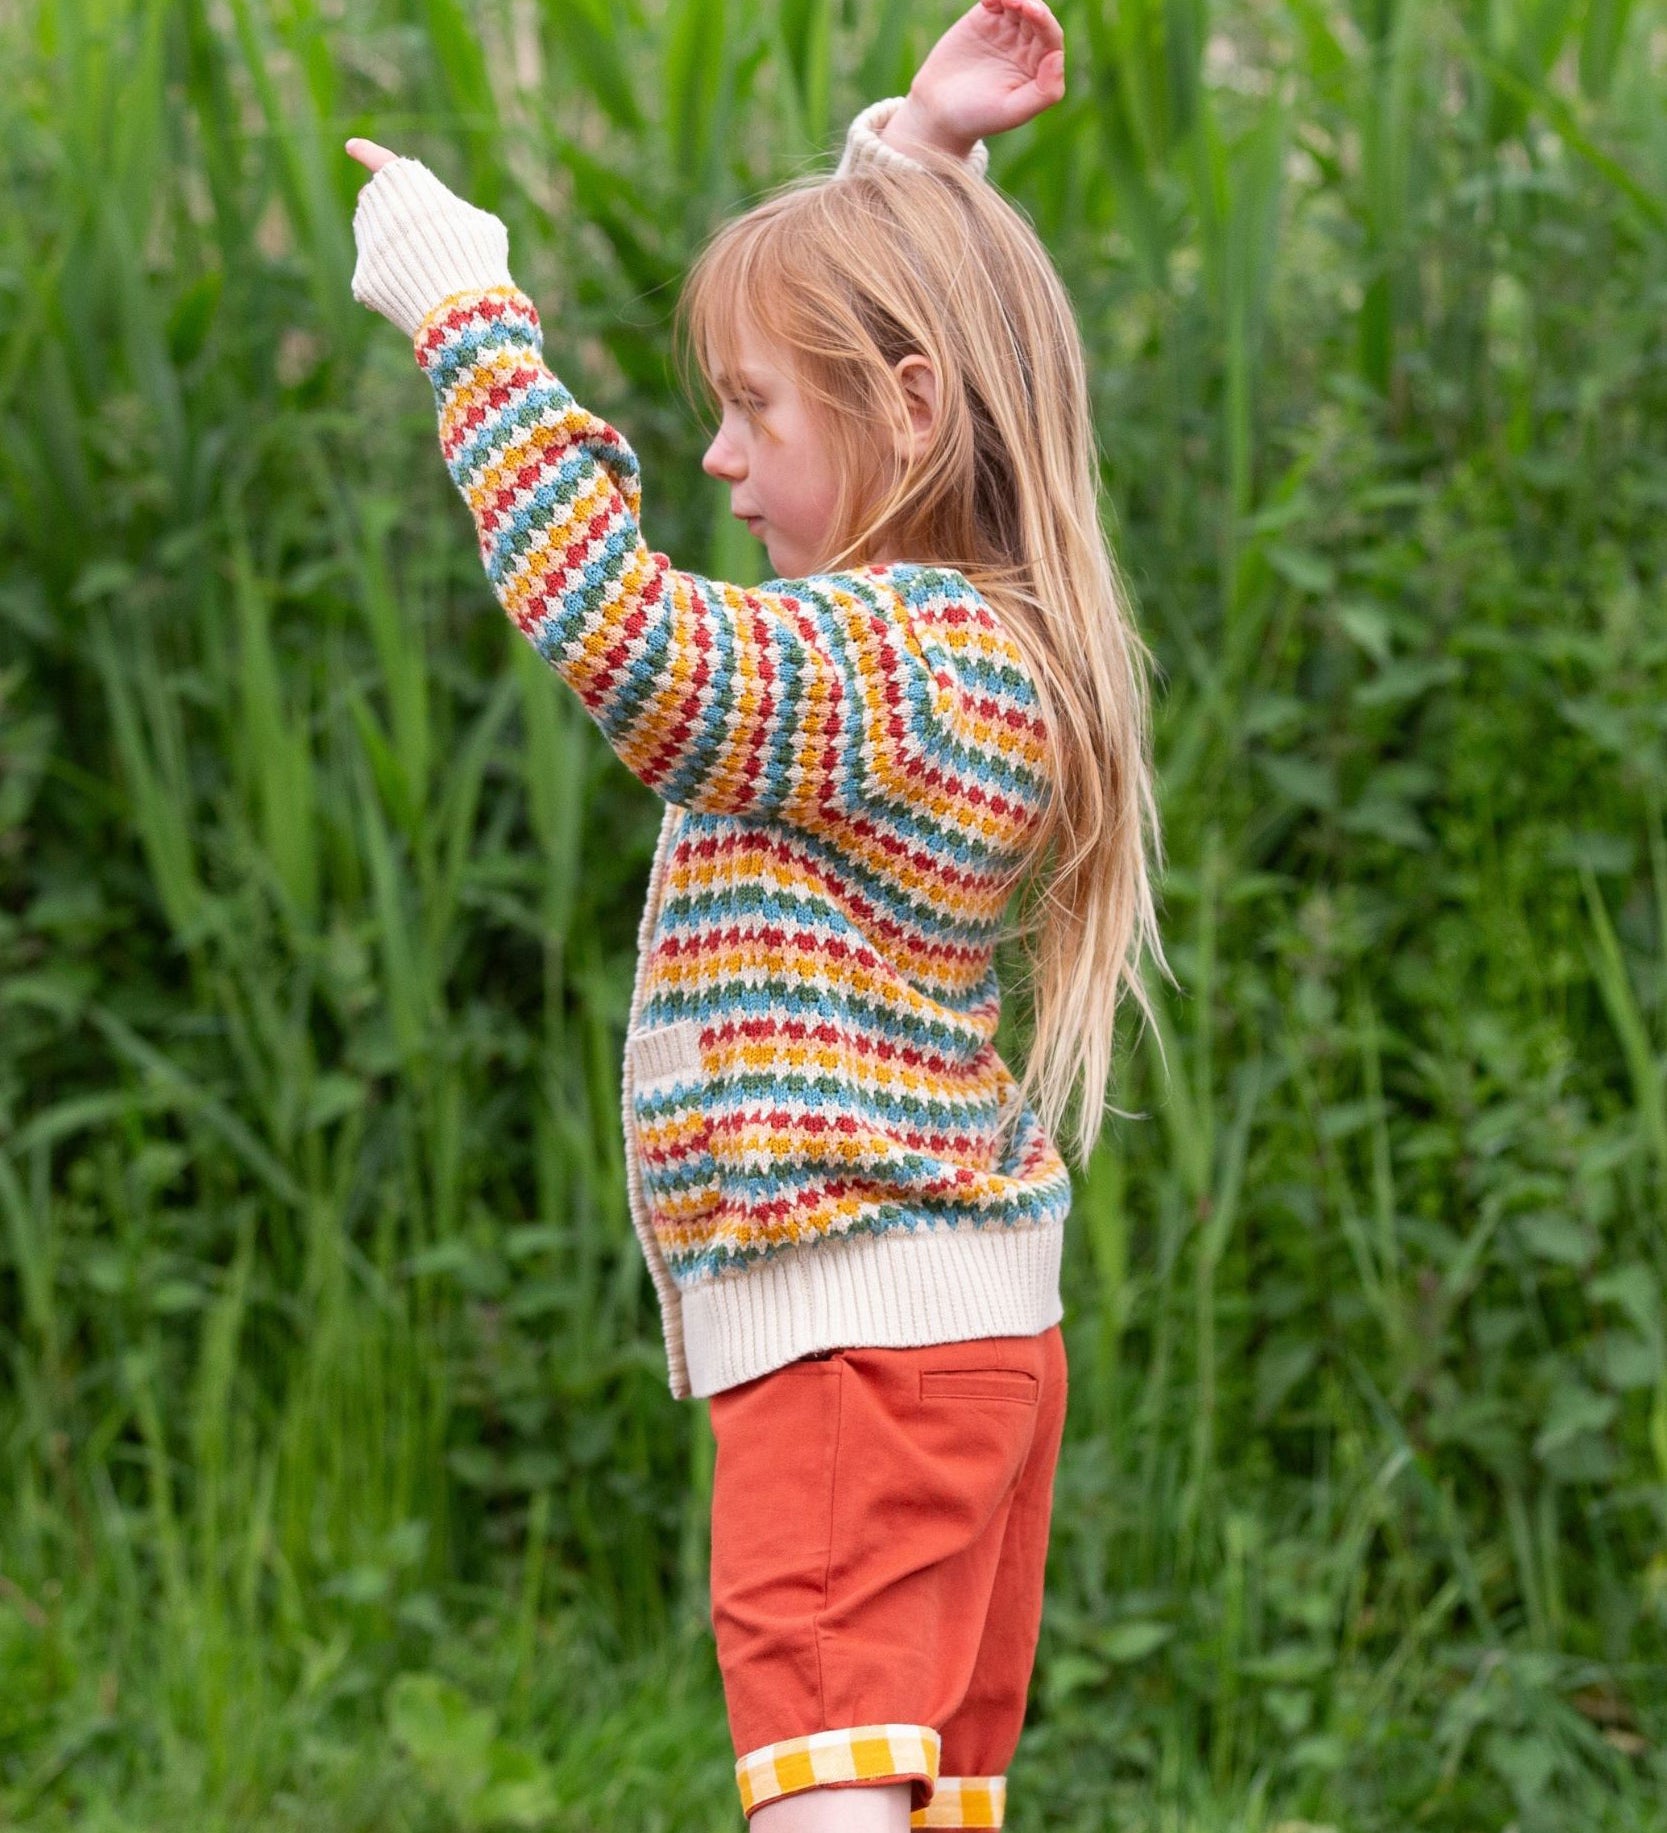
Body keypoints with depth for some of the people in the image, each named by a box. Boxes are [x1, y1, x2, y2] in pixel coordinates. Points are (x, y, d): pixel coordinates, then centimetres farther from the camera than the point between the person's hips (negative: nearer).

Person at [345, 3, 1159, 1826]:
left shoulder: (901, 669, -17)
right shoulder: (966, 630, 14)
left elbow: (616, 626, -32)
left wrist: (467, 314, -24)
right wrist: (906, 156, 20)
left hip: (860, 1331, -11)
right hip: (976, 1329, 11)